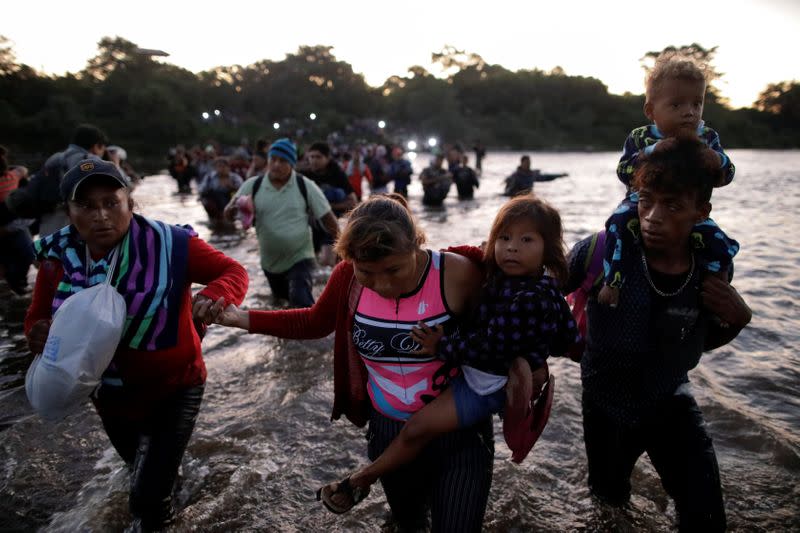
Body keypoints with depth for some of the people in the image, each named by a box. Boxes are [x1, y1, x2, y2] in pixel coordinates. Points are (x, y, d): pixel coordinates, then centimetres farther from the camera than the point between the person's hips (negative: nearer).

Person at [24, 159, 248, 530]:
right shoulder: (57, 257, -12)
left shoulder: (167, 242, -25)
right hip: (110, 395, 5)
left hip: (174, 388, -4)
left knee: (148, 501, -2)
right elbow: (38, 318, 2)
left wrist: (213, 298, -43)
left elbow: (233, 272, -21)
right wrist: (38, 336, -22)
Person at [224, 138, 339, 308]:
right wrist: (233, 207, -34)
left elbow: (327, 217, -8)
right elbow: (228, 215, -10)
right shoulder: (253, 185, -9)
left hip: (300, 257, -4)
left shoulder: (306, 186, -13)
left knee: (301, 301, -24)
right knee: (281, 297, 26)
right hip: (270, 261, 4)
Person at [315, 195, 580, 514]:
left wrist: (442, 347, -22)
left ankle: (361, 480, 11)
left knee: (418, 428, -7)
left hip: (486, 385, -10)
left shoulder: (530, 299, -32)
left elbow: (492, 346, -29)